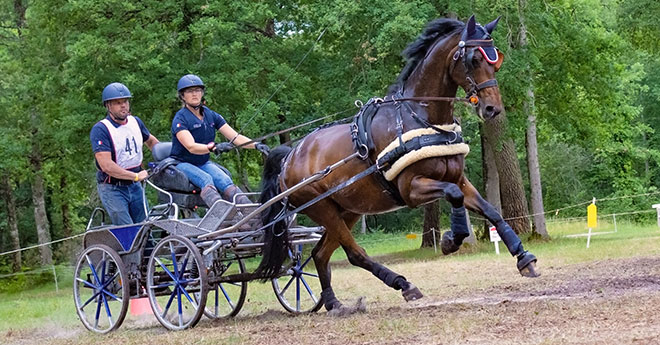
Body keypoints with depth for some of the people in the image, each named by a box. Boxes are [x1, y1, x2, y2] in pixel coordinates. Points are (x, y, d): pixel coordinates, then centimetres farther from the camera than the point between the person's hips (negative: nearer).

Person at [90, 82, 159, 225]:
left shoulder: (135, 122, 5)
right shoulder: (100, 129, -16)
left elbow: (151, 141, 28)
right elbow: (107, 166, -25)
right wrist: (136, 176, -21)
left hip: (135, 186, 7)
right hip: (112, 189, -6)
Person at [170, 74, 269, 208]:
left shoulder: (211, 116, 7)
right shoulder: (180, 119, -11)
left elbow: (235, 137, 1)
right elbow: (191, 147, -26)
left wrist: (256, 145, -17)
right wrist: (213, 147, -43)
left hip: (203, 163, 4)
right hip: (182, 164, -4)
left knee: (225, 180, -24)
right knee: (205, 179, -33)